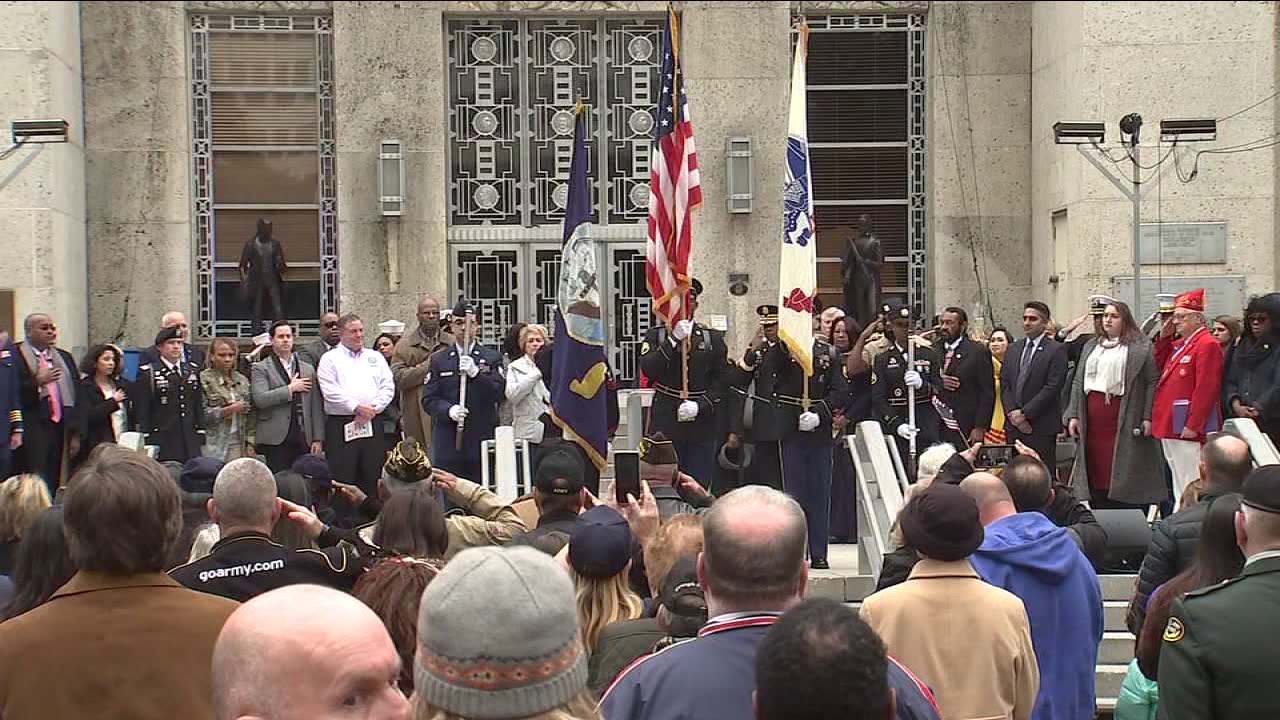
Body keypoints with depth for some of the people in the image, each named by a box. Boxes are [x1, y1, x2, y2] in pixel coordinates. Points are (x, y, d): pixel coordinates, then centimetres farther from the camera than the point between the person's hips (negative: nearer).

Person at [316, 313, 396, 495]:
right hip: (341, 426, -3)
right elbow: (331, 392, -7)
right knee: (342, 481, -5)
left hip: (371, 425, 4)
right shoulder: (330, 359, 6)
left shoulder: (376, 357, 17)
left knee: (372, 479, 5)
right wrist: (357, 407, -13)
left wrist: (372, 408, -7)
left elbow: (388, 388, 8)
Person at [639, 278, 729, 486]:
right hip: (665, 423, -1)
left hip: (702, 424, 1)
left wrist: (700, 406, -11)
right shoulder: (656, 335, 7)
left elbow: (721, 381, 4)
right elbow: (648, 369, -10)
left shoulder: (712, 338, 9)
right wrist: (674, 339, -17)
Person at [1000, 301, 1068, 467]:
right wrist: (1012, 412, -4)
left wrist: (1025, 413, -13)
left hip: (1042, 426, -5)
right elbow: (1004, 383, 12)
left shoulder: (1056, 350, -4)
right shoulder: (1013, 349, 16)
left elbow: (1053, 387, -11)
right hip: (1013, 424, 5)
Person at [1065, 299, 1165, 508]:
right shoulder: (1090, 346, 18)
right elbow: (1078, 382, 16)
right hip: (1093, 418, 5)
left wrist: (1147, 417, -12)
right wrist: (1073, 415, 7)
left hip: (1124, 418, -5)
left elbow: (1152, 383, -4)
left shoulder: (1141, 348, 1)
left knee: (1122, 473, -6)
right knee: (1096, 469, 4)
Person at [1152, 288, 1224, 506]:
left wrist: (1193, 425, -21)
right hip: (1171, 428, 10)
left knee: (1190, 487, -8)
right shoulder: (1181, 345, 17)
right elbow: (1161, 367, 27)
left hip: (1188, 431, -10)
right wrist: (1164, 337, 14)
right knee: (1178, 484, 13)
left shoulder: (1207, 344, -12)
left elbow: (1206, 389, -18)